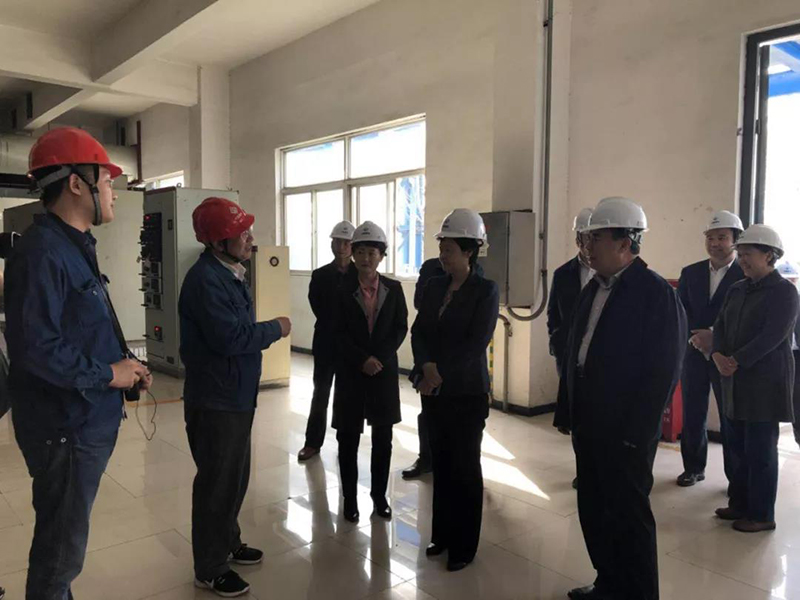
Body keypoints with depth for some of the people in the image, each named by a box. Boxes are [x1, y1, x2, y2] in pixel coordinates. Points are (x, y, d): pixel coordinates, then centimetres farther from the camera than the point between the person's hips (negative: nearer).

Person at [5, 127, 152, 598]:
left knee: (64, 539, 24)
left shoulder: (75, 247, 13)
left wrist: (125, 367, 4)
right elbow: (35, 345, -29)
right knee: (62, 548, 7)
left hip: (88, 421, 10)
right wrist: (107, 374, -18)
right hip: (66, 427, -10)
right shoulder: (43, 251, -21)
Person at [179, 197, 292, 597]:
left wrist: (266, 331, -3)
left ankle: (227, 544, 40)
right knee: (217, 482, 4)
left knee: (235, 476, 21)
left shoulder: (229, 273, 10)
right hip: (215, 401, -9)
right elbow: (230, 338, -28)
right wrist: (275, 329, -16)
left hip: (236, 396, 10)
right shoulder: (205, 279, -22)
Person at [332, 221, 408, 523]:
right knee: (348, 438, 4)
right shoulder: (343, 289, -1)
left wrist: (380, 358, -11)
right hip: (351, 372, -1)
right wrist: (362, 360, -15)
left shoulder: (394, 288, 2)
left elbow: (401, 328, 1)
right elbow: (339, 333, -4)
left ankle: (379, 496, 22)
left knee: (383, 438, 8)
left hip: (385, 370, 1)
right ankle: (350, 498, 18)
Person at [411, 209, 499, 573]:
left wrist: (441, 374, -17)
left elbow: (476, 343, -15)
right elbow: (419, 332, 1)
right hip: (434, 389, 5)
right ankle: (443, 534, 29)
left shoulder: (486, 290, -9)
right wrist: (427, 367, -16)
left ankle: (464, 545, 21)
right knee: (441, 463, 13)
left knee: (465, 467, 6)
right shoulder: (433, 287, 7)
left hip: (466, 392, -5)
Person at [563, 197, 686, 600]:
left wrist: (635, 433, -17)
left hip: (626, 433, -7)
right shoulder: (593, 290, 10)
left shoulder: (656, 292, -13)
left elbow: (664, 370, -17)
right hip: (589, 426, 8)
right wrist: (572, 413, 10)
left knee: (629, 517, 7)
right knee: (593, 512, 17)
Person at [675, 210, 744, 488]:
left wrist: (717, 338, -17)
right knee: (692, 416, 10)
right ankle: (693, 467, 26)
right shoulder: (690, 273, 8)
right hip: (694, 354, 3)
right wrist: (697, 337, -12)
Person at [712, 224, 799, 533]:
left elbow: (772, 336, -17)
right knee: (737, 447, 12)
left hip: (765, 382, -7)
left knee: (760, 451, 1)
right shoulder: (737, 289, 13)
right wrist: (718, 355, -10)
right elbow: (721, 326, 8)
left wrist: (735, 361, -18)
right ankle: (739, 504, 25)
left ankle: (762, 515, 13)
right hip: (736, 382, 7)